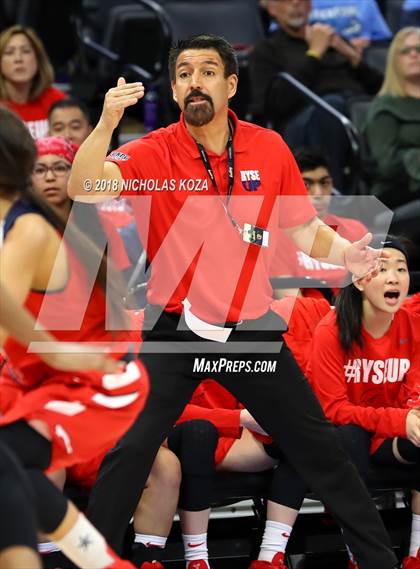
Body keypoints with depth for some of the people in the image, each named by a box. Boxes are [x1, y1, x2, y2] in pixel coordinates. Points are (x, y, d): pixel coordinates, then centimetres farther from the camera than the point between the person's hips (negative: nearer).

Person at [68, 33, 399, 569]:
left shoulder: (270, 149, -2)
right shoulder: (153, 153, -9)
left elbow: (303, 230, 7)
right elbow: (83, 189, -25)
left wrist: (347, 253, -14)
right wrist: (106, 124, -41)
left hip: (252, 329, 2)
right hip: (175, 329, -2)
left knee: (318, 447, 7)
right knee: (130, 450, -11)